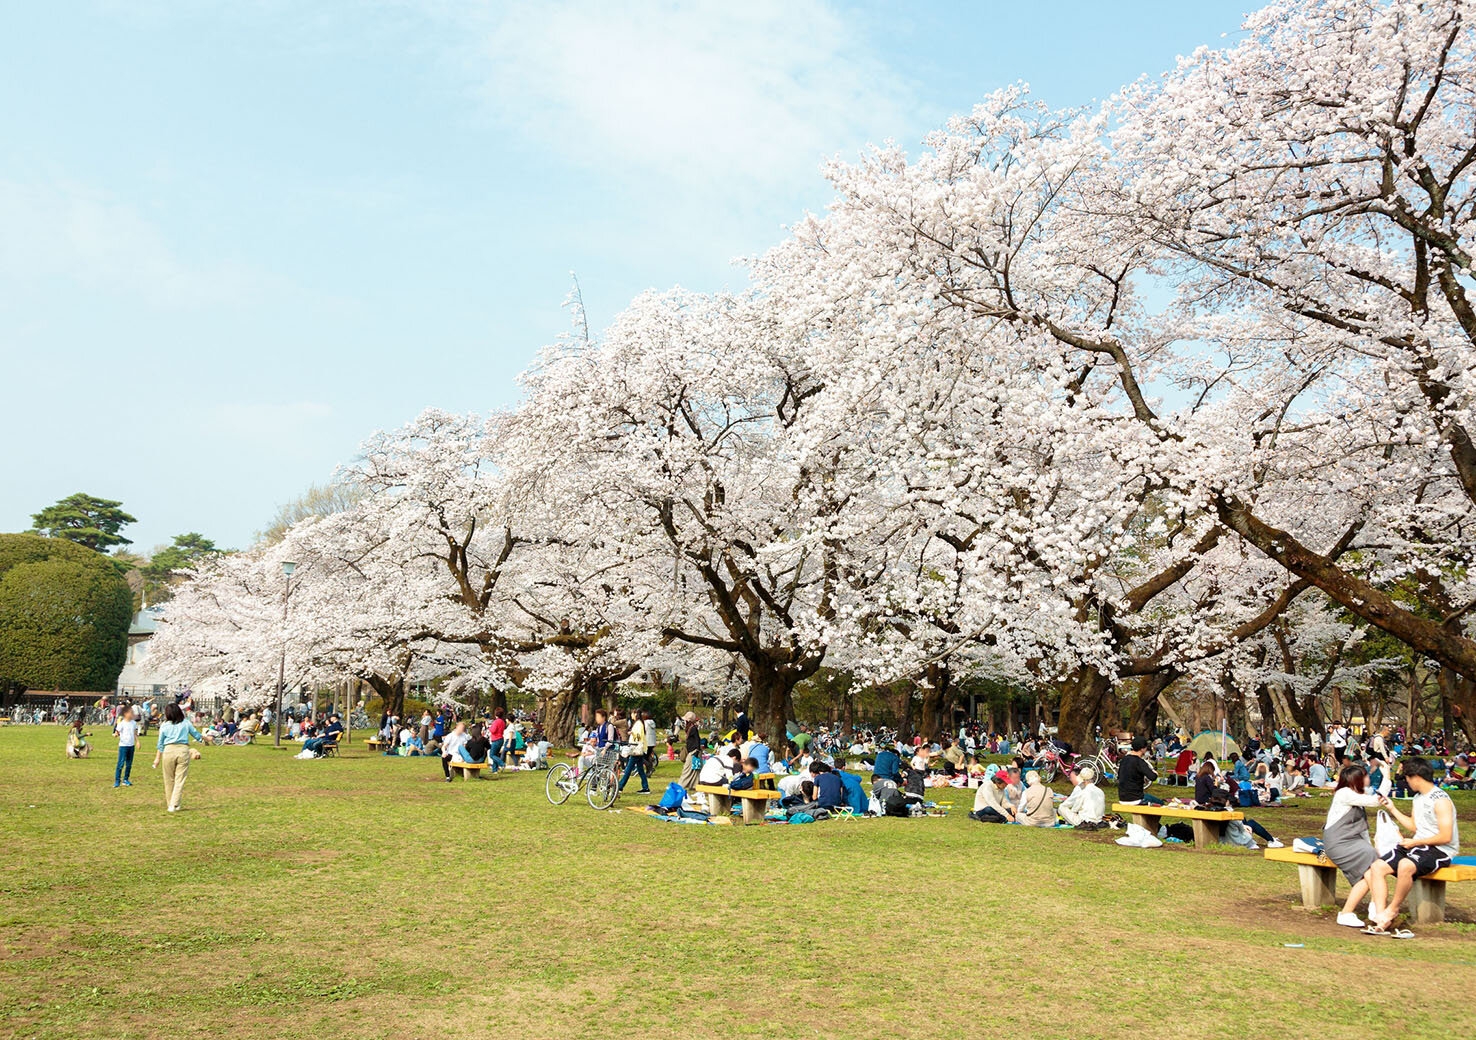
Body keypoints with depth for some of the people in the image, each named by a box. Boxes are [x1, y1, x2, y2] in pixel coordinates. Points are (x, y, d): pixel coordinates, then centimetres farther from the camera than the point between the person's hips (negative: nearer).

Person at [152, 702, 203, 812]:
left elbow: (160, 744, 8)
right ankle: (174, 805, -5)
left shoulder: (164, 726, 4)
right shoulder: (186, 723, 6)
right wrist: (205, 739, 39)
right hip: (183, 750, 0)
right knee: (180, 780, 2)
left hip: (169, 750, 0)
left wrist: (157, 758, 15)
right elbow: (196, 734, 20)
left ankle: (169, 804, 21)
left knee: (169, 780, 13)